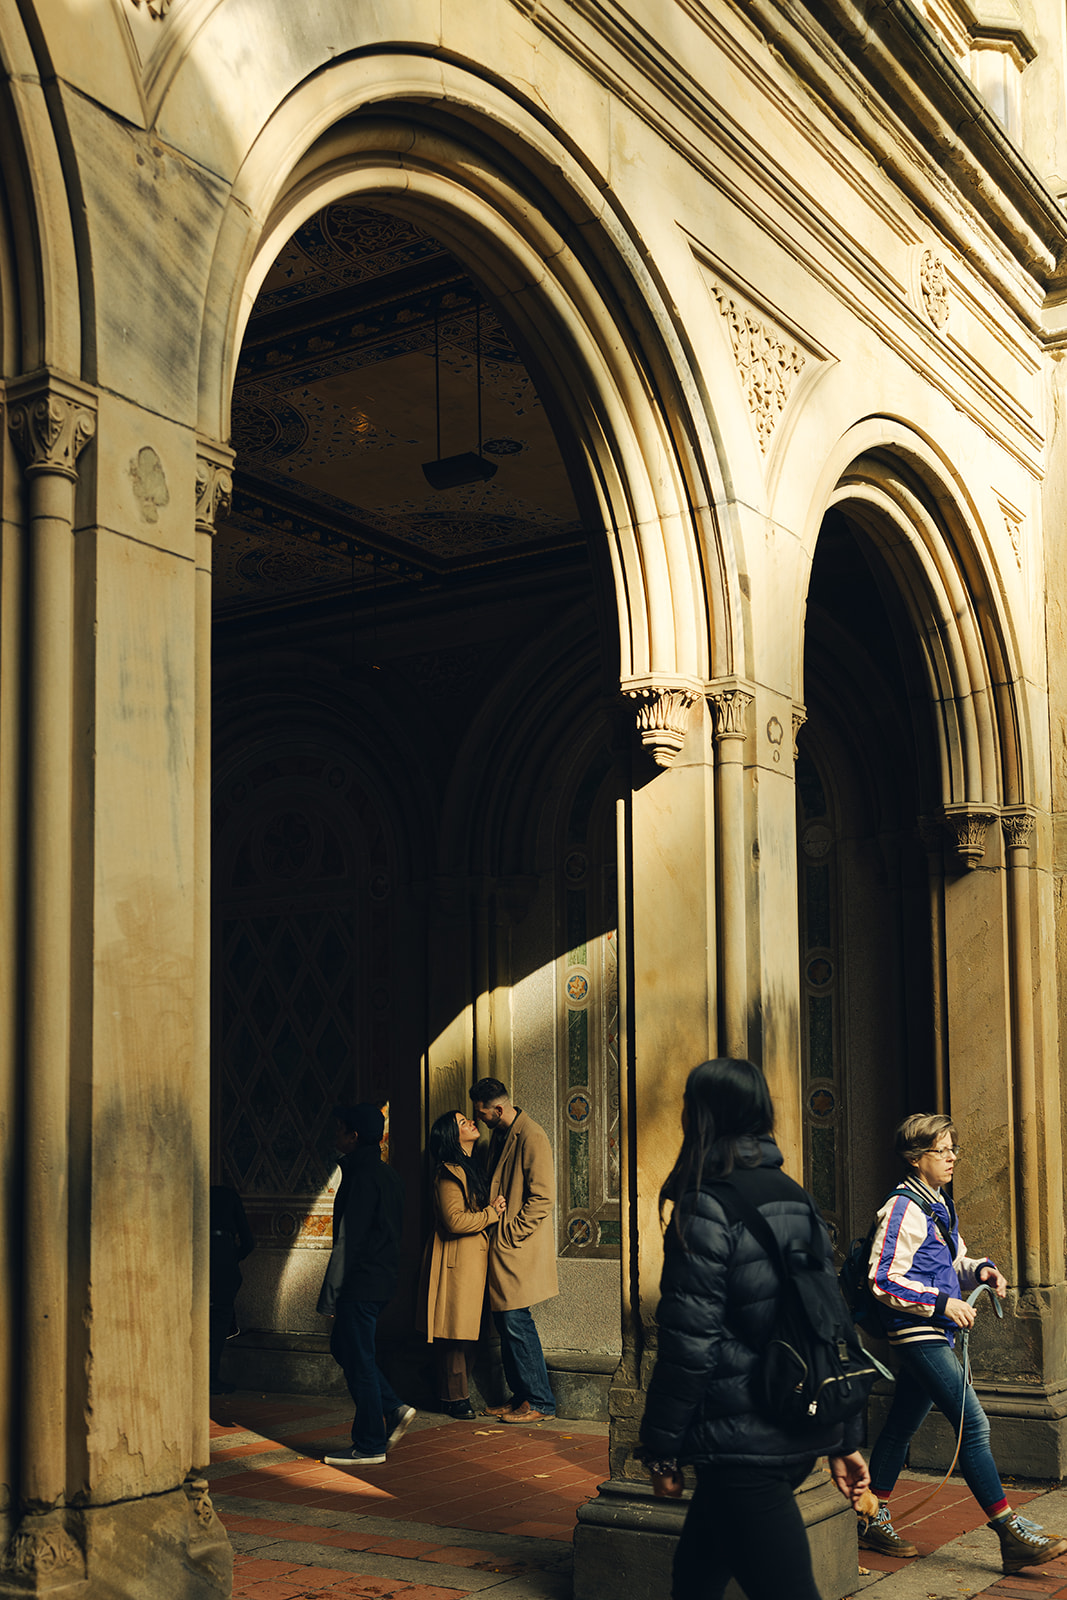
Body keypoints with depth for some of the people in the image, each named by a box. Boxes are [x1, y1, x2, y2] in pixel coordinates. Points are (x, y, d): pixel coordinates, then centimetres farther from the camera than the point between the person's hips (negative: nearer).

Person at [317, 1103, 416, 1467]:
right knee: (345, 1349, 19)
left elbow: (348, 1241, -20)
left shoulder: (362, 1177, -17)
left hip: (361, 1283, -10)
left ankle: (370, 1447, 7)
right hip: (382, 1278, 10)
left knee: (358, 1360, -1)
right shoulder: (386, 1174, 13)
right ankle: (394, 1409, 14)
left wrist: (329, 1295, -16)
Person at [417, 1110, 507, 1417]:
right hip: (457, 1260, -9)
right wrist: (491, 1213, -12)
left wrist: (495, 1210, 6)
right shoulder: (449, 1173, -13)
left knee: (466, 1330, 11)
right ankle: (456, 1398, 4)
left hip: (474, 1259, 9)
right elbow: (454, 1220, -21)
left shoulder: (472, 1168, 17)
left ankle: (457, 1395, 17)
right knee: (456, 1331, -4)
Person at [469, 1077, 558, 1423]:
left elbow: (542, 1198, -18)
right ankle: (519, 1397, 19)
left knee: (516, 1322, -7)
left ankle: (540, 1402, 1)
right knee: (504, 1322, 10)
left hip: (519, 1249, -9)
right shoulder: (499, 1135, 14)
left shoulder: (532, 1137, -15)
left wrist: (509, 1234, -16)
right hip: (501, 1249, 9)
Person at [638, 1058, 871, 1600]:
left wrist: (661, 1449, -6)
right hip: (804, 1434, 8)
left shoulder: (705, 1205, -13)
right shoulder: (795, 1199, 10)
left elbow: (689, 1343, -15)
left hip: (741, 1441, -8)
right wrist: (846, 1439, 17)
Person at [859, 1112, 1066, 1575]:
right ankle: (1012, 1535, -10)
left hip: (934, 1335, 9)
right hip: (918, 1333, -9)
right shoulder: (903, 1210, -15)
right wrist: (942, 1302, -20)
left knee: (901, 1427, 14)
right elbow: (883, 1280, -18)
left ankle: (873, 1521, 22)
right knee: (973, 1424, -12)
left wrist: (980, 1269, 4)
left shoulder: (939, 1206, 15)